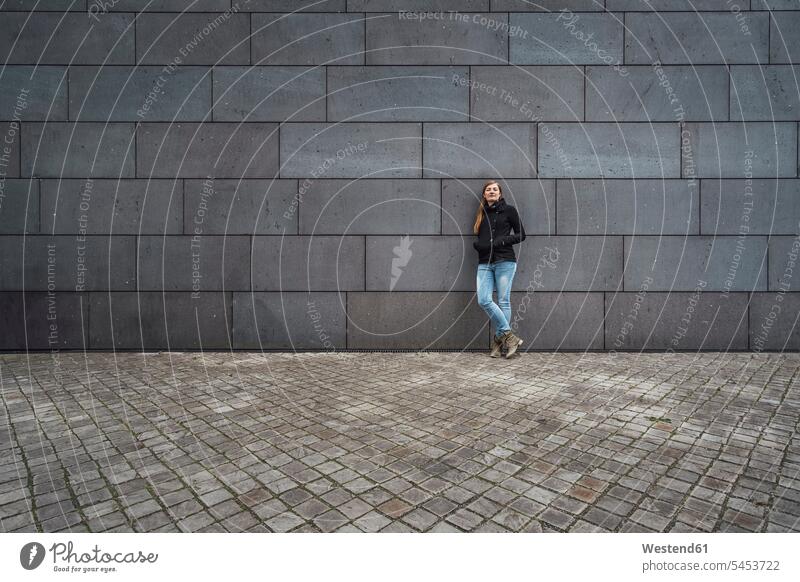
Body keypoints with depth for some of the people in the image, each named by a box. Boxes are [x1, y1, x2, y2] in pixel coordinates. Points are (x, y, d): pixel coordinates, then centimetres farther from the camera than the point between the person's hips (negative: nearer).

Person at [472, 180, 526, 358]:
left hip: (505, 261, -4)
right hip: (484, 263, 4)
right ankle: (509, 337, -2)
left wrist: (502, 241, -11)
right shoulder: (481, 214, 19)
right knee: (484, 300, -9)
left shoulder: (508, 210, 6)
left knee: (503, 301, -4)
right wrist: (477, 244, 1)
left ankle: (500, 340, 5)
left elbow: (521, 235, 4)